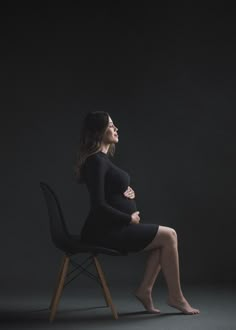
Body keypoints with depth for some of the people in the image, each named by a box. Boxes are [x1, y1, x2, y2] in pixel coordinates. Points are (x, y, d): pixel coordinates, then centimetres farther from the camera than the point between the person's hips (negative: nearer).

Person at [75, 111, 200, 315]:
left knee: (165, 237, 10)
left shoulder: (104, 159, 14)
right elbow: (99, 205, -23)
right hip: (105, 231, -10)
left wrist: (129, 192, 1)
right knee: (169, 236, -7)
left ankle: (145, 290, 10)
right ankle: (175, 296, 4)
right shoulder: (96, 161, -17)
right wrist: (129, 219, -12)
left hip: (113, 227, 10)